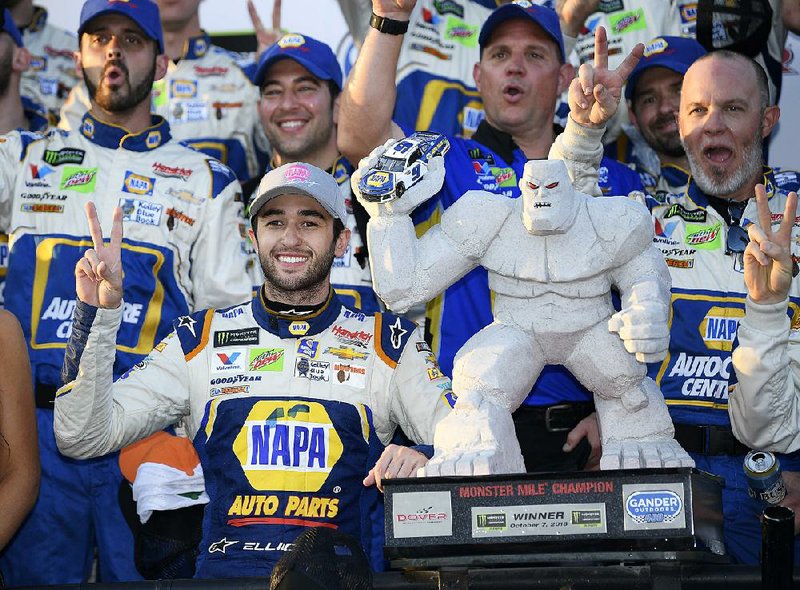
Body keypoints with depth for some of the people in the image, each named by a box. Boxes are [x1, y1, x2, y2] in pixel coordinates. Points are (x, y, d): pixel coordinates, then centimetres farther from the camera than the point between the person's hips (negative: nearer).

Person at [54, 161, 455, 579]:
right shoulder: (200, 339, 15)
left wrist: (424, 460, -16)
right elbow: (82, 437, 9)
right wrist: (97, 313, -1)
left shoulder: (389, 344, 14)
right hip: (222, 571, 1)